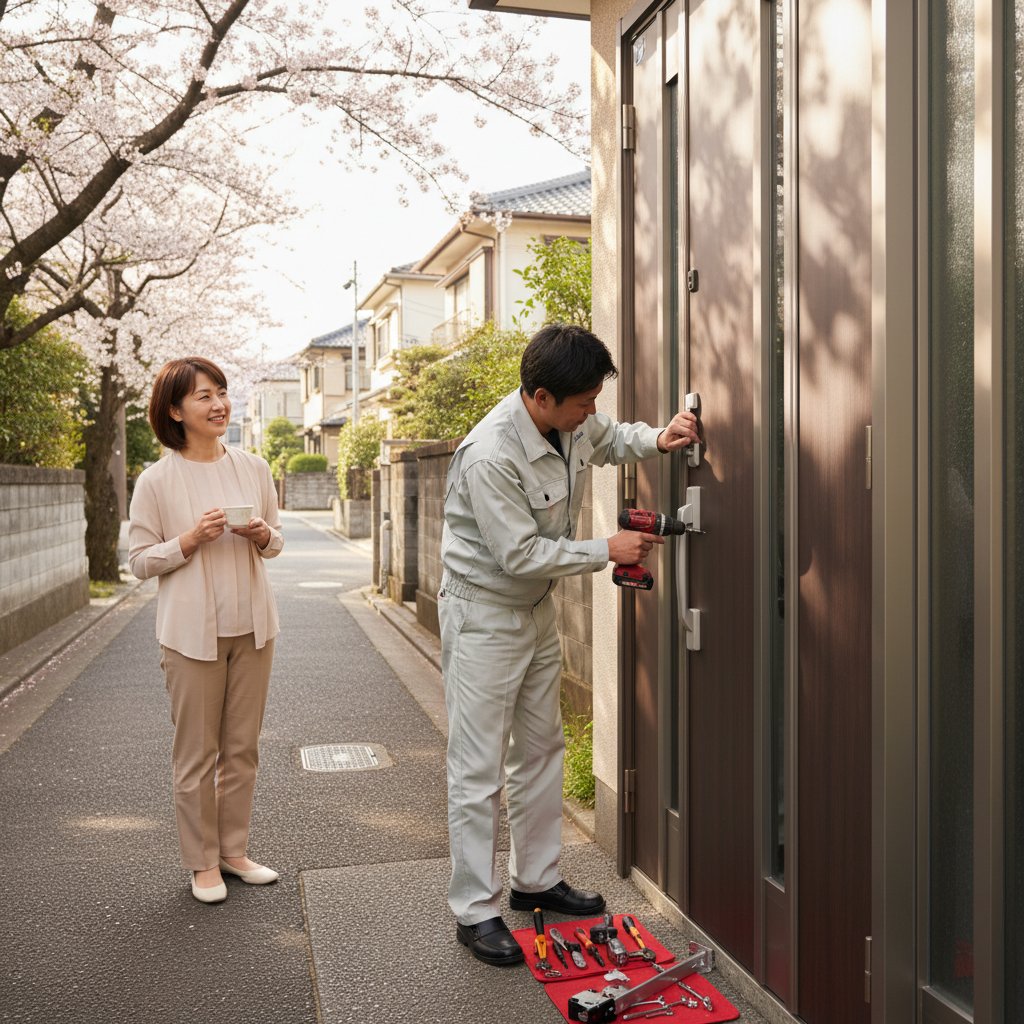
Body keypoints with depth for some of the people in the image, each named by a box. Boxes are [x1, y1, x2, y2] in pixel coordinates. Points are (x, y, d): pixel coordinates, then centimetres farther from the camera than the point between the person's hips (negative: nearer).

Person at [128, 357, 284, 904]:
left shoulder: (254, 468, 4)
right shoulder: (157, 480, -7)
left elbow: (276, 541, 13)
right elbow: (139, 560, -4)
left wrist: (262, 536, -9)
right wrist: (191, 540, -19)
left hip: (251, 625, 4)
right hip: (193, 631, -4)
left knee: (243, 747, 13)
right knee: (197, 752, 5)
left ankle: (233, 849, 29)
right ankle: (202, 862, 23)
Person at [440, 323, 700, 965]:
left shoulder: (572, 421, -6)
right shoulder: (490, 457, -30)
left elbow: (609, 438, 17)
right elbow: (520, 554, -26)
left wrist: (656, 440, -4)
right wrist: (607, 551, -19)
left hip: (538, 607, 9)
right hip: (483, 613, -8)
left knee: (542, 748, 16)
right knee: (479, 767, -2)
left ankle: (537, 880, 32)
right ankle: (476, 911, 12)